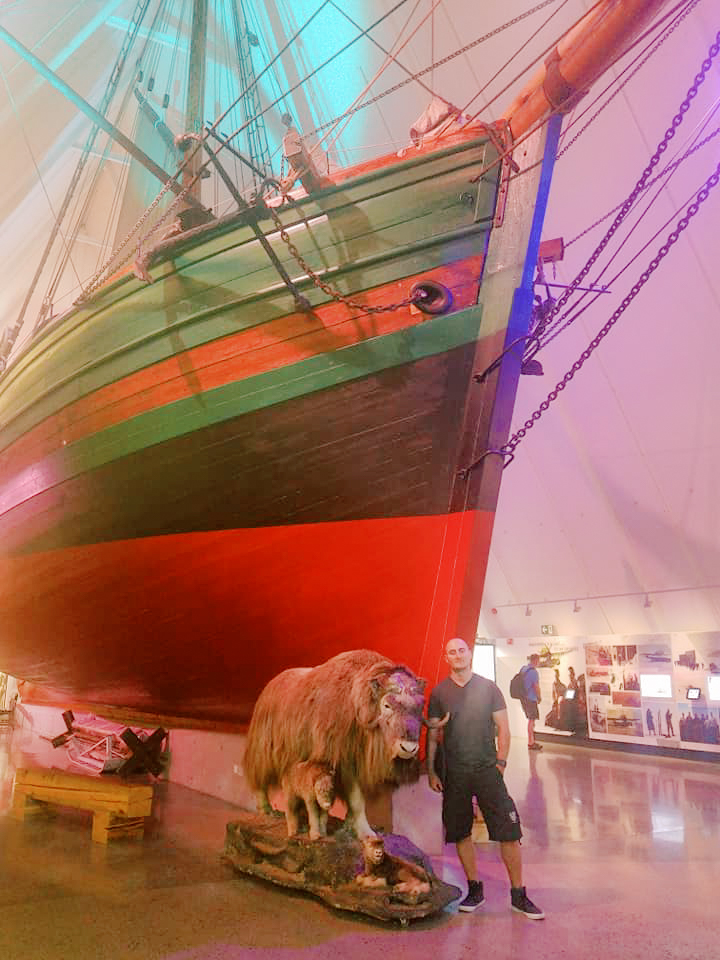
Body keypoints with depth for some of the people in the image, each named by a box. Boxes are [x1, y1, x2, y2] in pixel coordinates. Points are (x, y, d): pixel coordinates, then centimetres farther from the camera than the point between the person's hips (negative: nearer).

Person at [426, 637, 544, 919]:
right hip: (454, 774, 1)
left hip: (487, 769, -1)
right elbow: (432, 735, 7)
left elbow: (503, 729, 5)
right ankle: (474, 889, 26)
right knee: (461, 833, 9)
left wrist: (500, 763, -4)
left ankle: (518, 895, 12)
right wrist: (431, 771, 3)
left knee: (509, 833, -2)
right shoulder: (439, 692, 3)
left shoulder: (488, 688, 3)